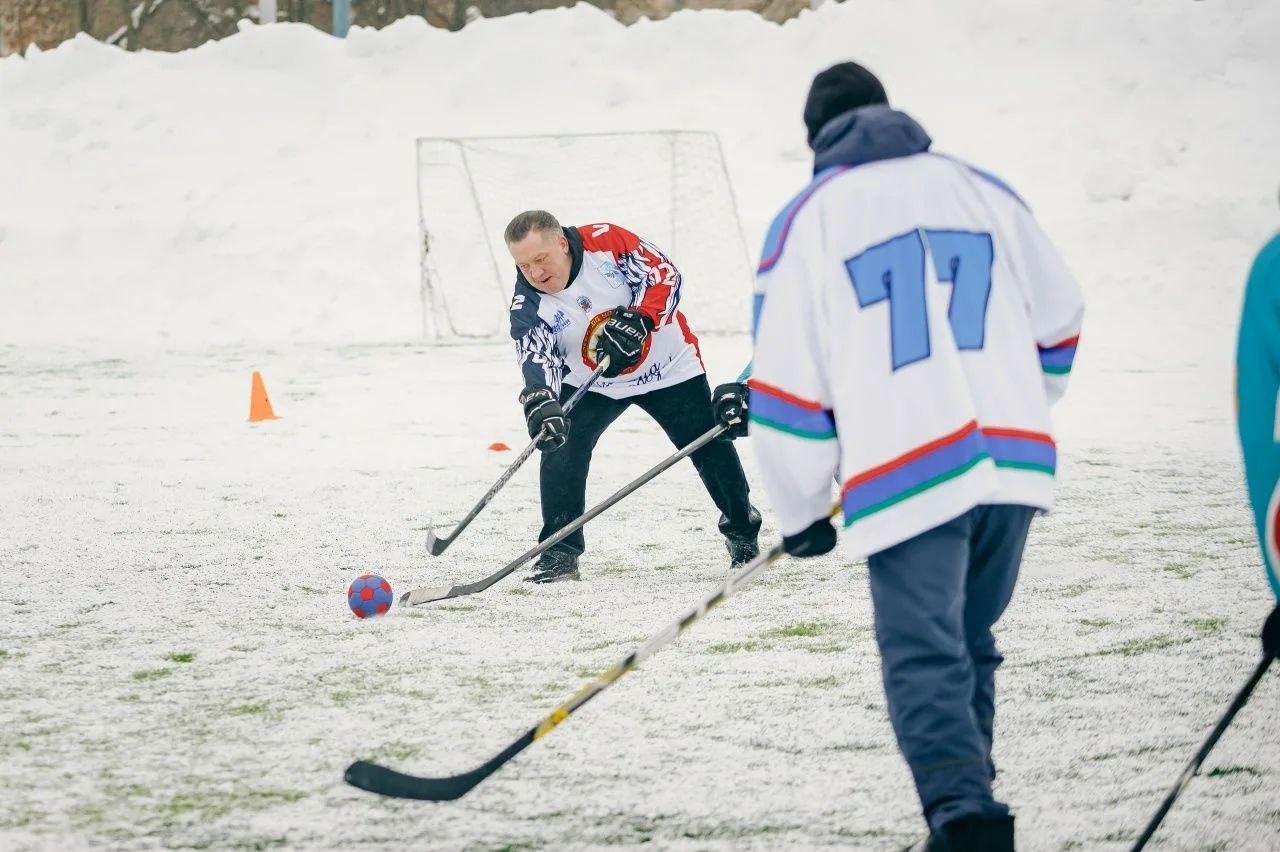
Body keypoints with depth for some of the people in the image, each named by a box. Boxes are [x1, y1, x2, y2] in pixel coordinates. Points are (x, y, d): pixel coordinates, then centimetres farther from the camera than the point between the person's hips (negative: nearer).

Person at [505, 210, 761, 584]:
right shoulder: (528, 305, -20)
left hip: (668, 366, -1)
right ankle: (560, 551, -10)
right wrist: (540, 401, -51)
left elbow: (665, 275, -22)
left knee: (710, 445, 1)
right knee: (561, 443, -19)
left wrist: (638, 320, -37)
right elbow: (536, 357, -31)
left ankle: (742, 532, 24)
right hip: (591, 384, 1)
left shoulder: (605, 242, -24)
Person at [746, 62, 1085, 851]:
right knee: (971, 643, 19)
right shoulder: (983, 189, 16)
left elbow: (786, 382, 3)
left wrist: (802, 510, 12)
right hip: (1015, 458, 4)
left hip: (906, 469, -4)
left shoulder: (809, 219, 5)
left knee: (923, 654, -5)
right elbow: (1058, 319, 21)